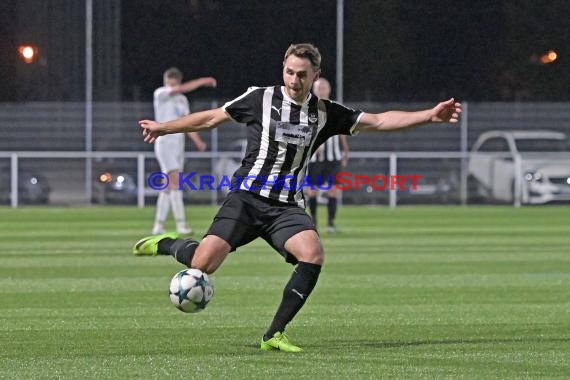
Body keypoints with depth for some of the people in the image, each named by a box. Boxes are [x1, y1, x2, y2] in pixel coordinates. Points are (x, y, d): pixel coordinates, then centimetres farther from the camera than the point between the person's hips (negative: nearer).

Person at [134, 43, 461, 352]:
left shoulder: (325, 113, 7)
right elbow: (213, 118, 12)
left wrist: (430, 116, -7)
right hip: (247, 198, -3)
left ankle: (275, 334, -16)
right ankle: (168, 244, 16)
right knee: (203, 264, -21)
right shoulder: (261, 99, 1)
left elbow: (378, 122, 3)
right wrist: (164, 127, 16)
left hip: (287, 207, 3)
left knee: (313, 253, -27)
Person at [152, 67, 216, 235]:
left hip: (178, 145, 7)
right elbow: (183, 88, -20)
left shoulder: (182, 100, 14)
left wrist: (198, 141, -1)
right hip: (164, 144, -7)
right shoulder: (160, 94, -6)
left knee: (169, 187, 5)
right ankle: (181, 224, -24)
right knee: (176, 181, -19)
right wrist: (203, 81, -15)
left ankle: (158, 226, 9)